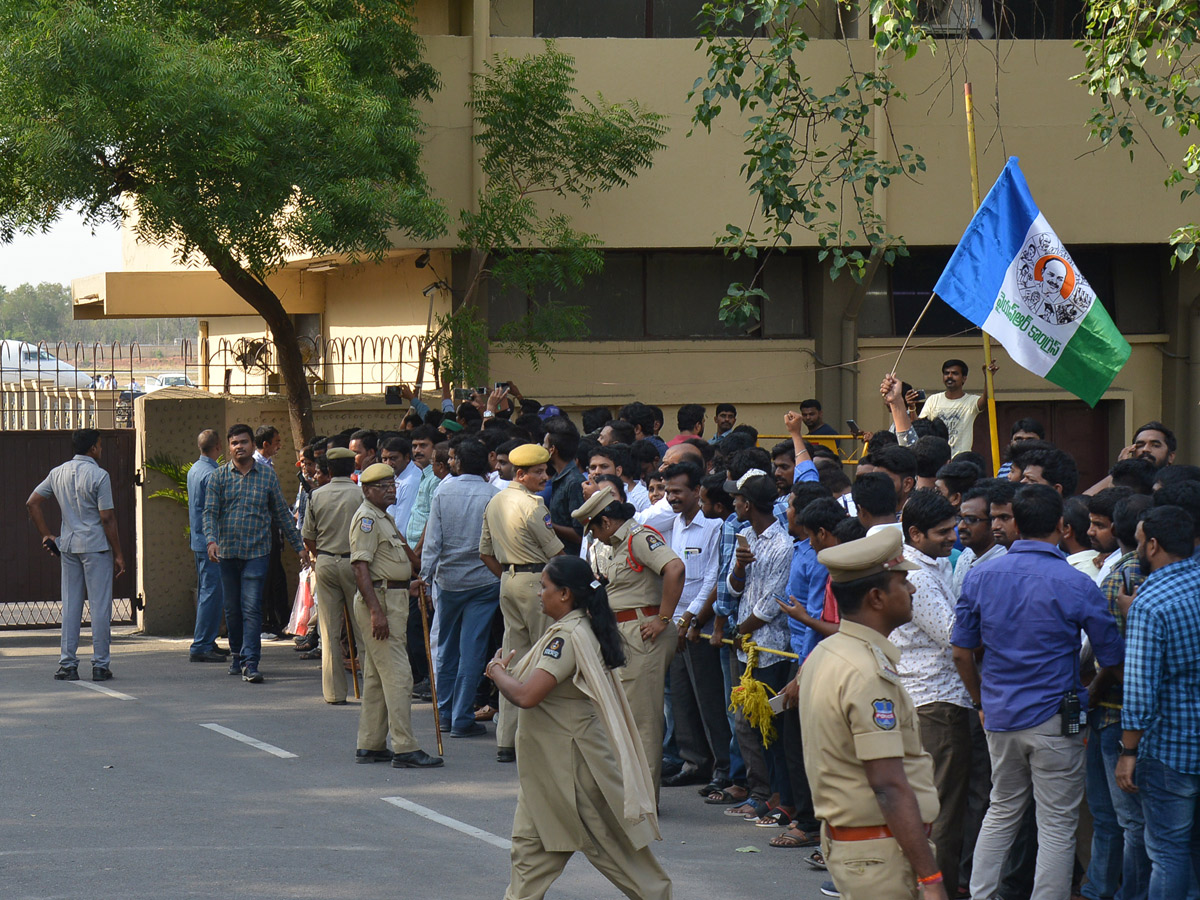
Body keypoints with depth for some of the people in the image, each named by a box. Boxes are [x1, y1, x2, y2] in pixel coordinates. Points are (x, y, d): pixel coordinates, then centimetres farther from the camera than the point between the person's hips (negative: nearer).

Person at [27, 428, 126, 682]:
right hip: (96, 546, -6)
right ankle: (100, 665, 1)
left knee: (70, 606, 9)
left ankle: (67, 663, 8)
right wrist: (118, 554, -7)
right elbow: (107, 519, -13)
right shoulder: (98, 476, -11)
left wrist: (46, 534, 15)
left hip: (67, 546, 6)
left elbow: (32, 503, 9)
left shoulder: (58, 473, 7)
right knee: (100, 606, 0)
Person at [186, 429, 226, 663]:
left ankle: (206, 643, 20)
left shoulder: (193, 470, 13)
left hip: (198, 539, 10)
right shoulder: (212, 474, -17)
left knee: (204, 593, 15)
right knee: (211, 593, -9)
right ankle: (201, 646, -11)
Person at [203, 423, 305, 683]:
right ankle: (237, 654, 29)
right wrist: (211, 539, -21)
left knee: (252, 608, -11)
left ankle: (250, 663, -14)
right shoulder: (219, 477, 4)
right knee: (232, 609, 10)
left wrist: (298, 545, 12)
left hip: (256, 552, -2)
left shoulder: (267, 475, 5)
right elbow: (210, 512, -3)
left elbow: (281, 513, 11)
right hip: (226, 552, 2)